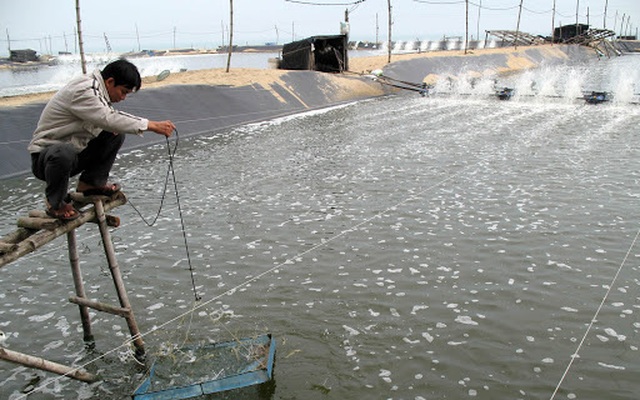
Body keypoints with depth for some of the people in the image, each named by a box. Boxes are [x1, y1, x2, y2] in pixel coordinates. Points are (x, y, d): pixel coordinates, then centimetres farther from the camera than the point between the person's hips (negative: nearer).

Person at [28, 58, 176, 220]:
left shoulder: (95, 88, 4)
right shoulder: (83, 91, -25)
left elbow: (114, 117, 10)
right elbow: (110, 120, -33)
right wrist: (152, 126, -32)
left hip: (75, 151, 9)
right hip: (44, 156, -9)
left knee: (116, 135, 2)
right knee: (64, 153, -42)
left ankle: (91, 183, 10)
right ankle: (56, 204, -14)